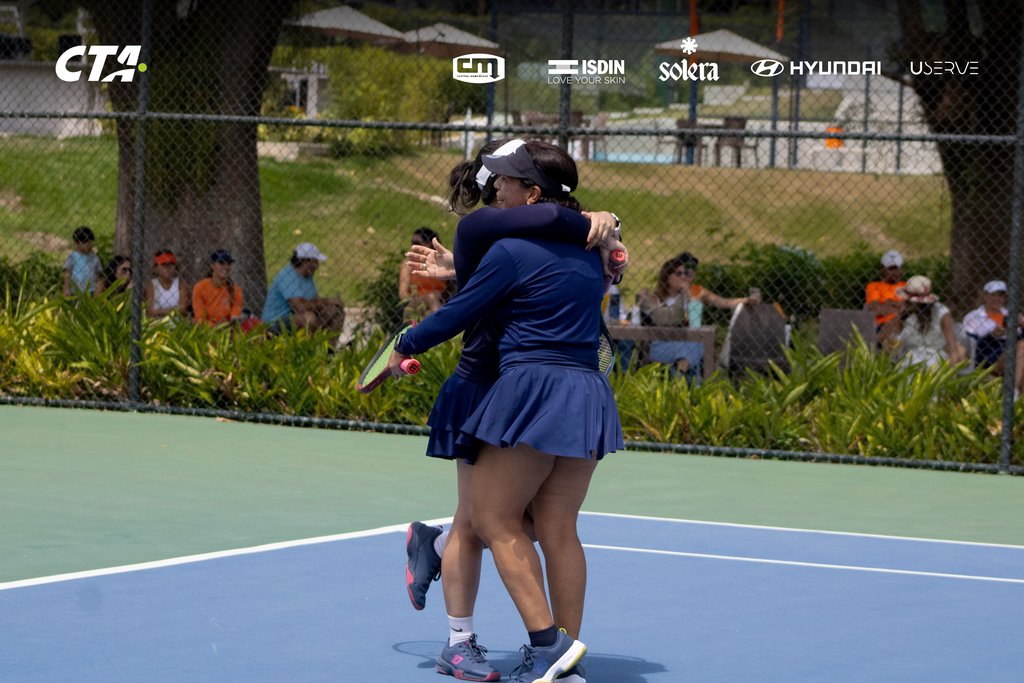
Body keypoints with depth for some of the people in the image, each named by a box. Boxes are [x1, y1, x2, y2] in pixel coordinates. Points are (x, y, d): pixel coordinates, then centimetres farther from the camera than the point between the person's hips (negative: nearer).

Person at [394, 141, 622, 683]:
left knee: (495, 519, 0)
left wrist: (405, 346, 14)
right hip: (587, 393, 8)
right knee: (558, 530, 9)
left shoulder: (512, 251, -10)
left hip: (534, 389, -7)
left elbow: (457, 315, -5)